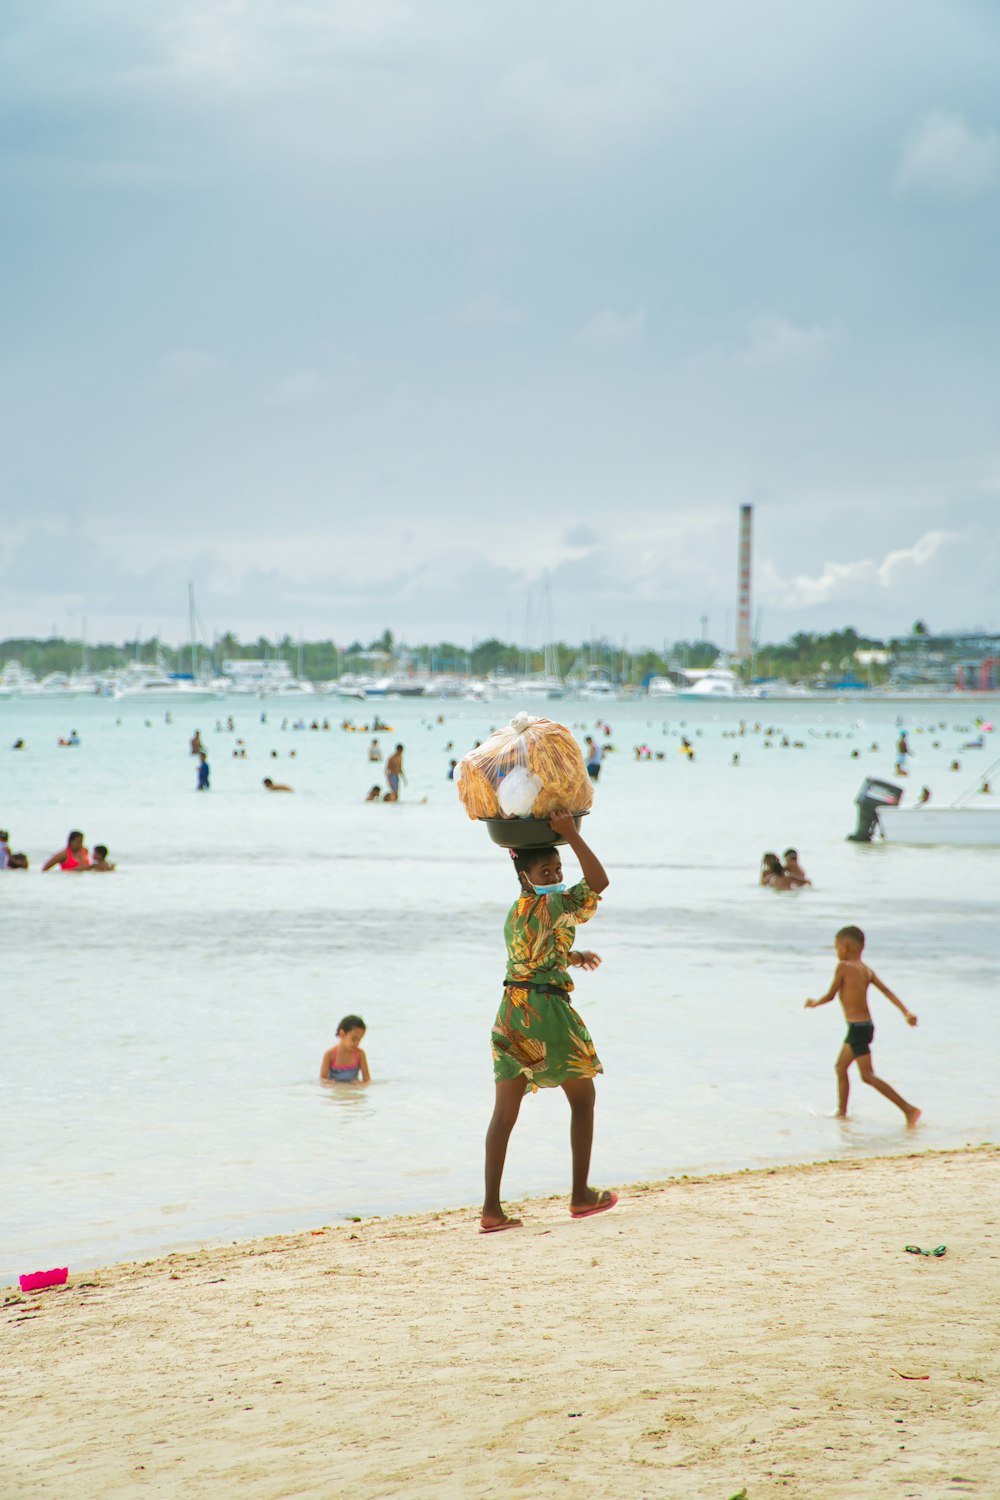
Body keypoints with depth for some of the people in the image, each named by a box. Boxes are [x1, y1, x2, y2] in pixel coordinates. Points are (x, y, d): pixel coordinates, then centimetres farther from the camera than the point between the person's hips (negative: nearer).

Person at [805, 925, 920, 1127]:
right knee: (841, 1068, 21)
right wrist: (906, 1012, -4)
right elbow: (887, 992, 2)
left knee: (868, 1076, -9)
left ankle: (909, 1109, -16)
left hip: (857, 1027, -9)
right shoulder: (867, 970, 9)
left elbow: (831, 995, -7)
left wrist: (814, 1004, 12)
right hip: (866, 1025, 9)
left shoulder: (843, 967, -11)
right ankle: (841, 1112, 28)